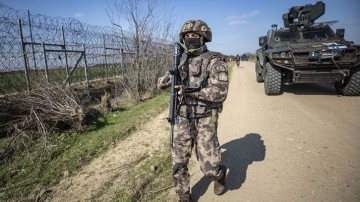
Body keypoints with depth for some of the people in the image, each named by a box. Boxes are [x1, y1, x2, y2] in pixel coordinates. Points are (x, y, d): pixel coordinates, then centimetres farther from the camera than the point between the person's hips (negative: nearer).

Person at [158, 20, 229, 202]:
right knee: (178, 164, 7)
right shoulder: (181, 61, 9)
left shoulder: (214, 61, -8)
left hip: (205, 121, -4)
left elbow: (220, 93, -18)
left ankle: (220, 175, 37)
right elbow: (161, 83, 16)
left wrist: (191, 91, -25)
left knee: (209, 168, 0)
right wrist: (169, 78, -8)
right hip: (182, 120, 5)